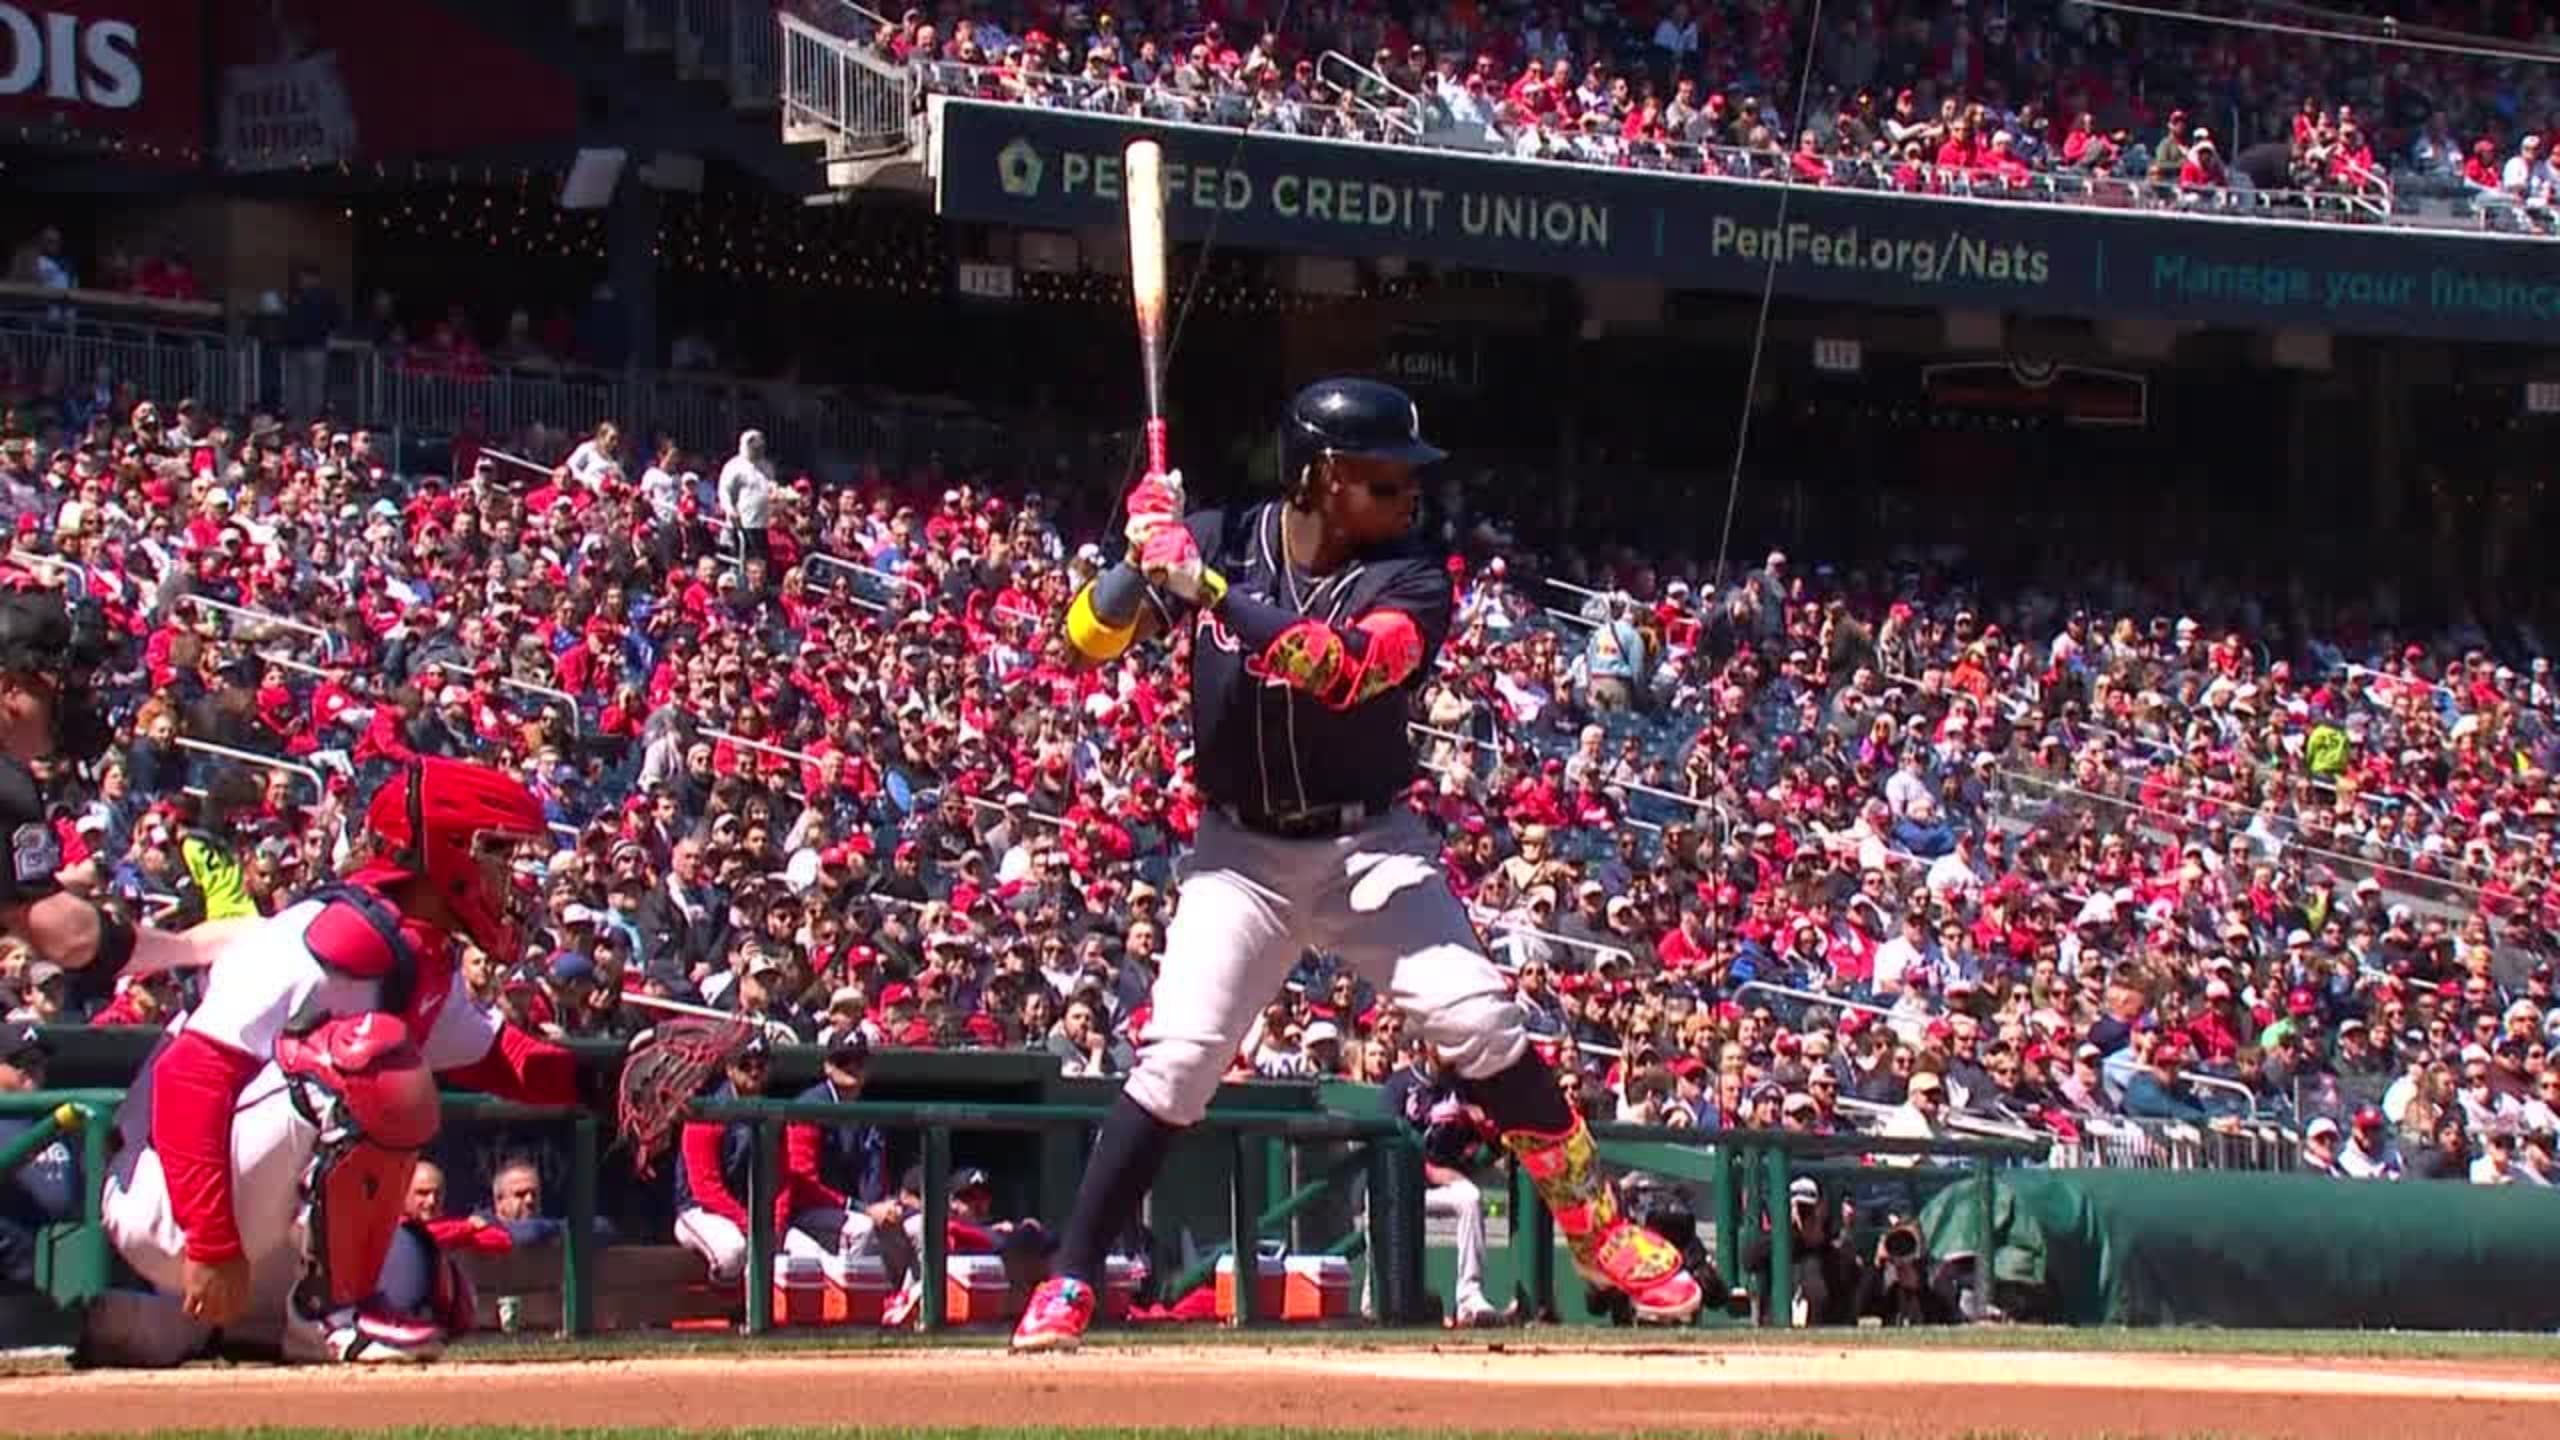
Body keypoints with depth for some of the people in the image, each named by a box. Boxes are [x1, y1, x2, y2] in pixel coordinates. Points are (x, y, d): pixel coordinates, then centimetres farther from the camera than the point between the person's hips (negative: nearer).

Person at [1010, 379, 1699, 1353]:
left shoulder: (1411, 580, -11)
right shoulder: (1217, 543, -6)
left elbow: (1343, 670, -30)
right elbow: (1086, 644, -5)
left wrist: (1205, 588, -35)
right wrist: (1144, 563, -24)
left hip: (1373, 844, 0)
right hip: (1243, 852, 0)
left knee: (1480, 1026, -15)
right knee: (1177, 1060, -12)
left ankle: (1602, 1235, -1)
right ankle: (1068, 1285, -4)